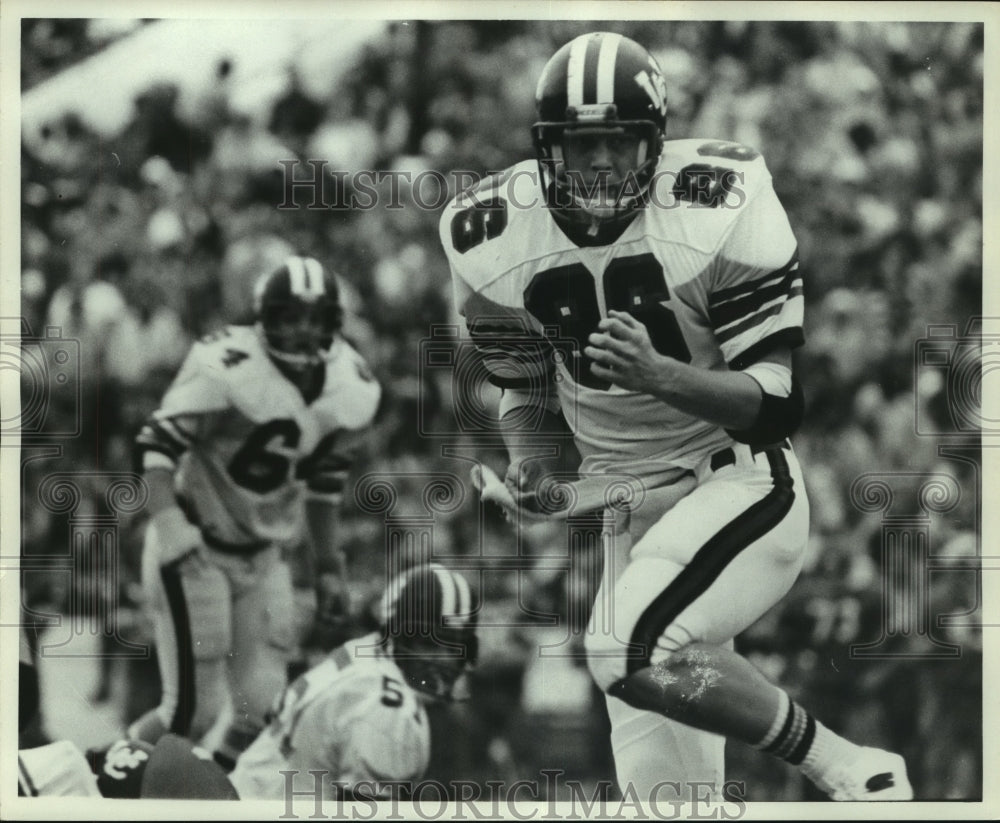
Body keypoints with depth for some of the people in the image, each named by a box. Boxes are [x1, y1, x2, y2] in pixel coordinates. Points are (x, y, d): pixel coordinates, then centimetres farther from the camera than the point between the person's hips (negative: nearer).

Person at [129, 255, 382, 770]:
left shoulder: (349, 389, -2)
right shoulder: (229, 369, -24)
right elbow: (158, 442, -19)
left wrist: (326, 559, 19)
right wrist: (167, 521, -31)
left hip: (262, 554, 7)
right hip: (197, 550, -7)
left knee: (263, 709, 2)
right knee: (194, 711, -9)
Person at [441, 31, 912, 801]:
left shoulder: (722, 208, -19)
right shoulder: (494, 239, -4)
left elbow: (776, 406, -19)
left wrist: (658, 375, -35)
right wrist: (530, 459, -9)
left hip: (741, 486, -5)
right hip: (635, 511, 6)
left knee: (635, 651, -30)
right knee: (660, 785, 4)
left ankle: (849, 770, -14)